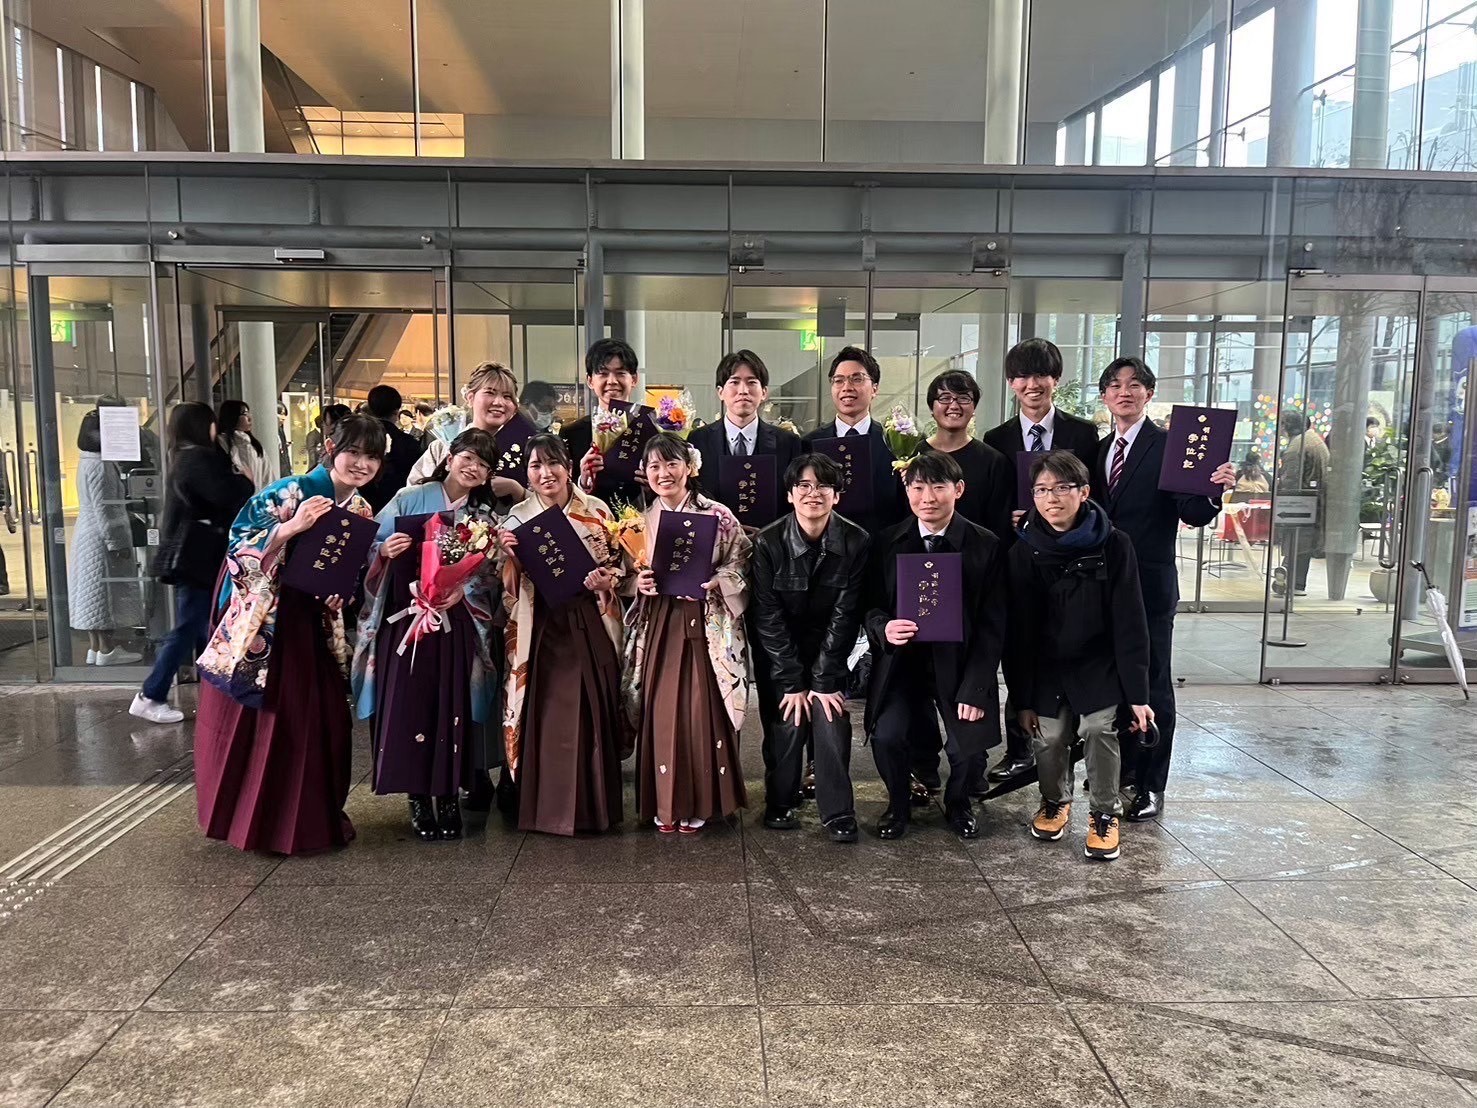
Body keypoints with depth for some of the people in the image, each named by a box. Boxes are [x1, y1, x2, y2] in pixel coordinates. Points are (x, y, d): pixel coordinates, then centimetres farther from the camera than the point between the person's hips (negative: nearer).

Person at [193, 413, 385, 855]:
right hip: (263, 624, -5)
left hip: (316, 629, 5)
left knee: (317, 722, 7)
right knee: (259, 724, 3)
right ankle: (254, 820, 20)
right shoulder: (288, 493, -13)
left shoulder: (361, 512, 7)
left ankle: (312, 818, 23)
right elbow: (240, 547, -18)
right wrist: (290, 528, -30)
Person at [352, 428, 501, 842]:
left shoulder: (484, 516, 10)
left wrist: (462, 590, -15)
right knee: (407, 705, -4)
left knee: (452, 707, 0)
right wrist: (387, 550, -19)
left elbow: (489, 574, 2)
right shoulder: (409, 498, 3)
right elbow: (374, 549, 2)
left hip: (455, 621, 2)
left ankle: (449, 797, 12)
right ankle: (418, 799, 9)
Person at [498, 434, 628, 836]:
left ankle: (592, 802, 17)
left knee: (590, 710, 2)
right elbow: (511, 590, 2)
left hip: (589, 627, 0)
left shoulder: (597, 512, 2)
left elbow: (620, 564, 9)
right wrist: (509, 558, -16)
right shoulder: (517, 519, 3)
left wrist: (607, 582, -11)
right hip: (540, 629, 0)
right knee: (543, 714, 1)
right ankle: (544, 805, 15)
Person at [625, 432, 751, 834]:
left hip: (705, 625, -2)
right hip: (658, 625, 3)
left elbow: (742, 567, 1)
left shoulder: (718, 516, -2)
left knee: (701, 707, -4)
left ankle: (700, 802, 12)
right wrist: (638, 583, -6)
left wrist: (716, 582, -16)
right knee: (660, 708, 1)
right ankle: (664, 802, 15)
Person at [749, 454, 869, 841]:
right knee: (786, 725, -7)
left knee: (831, 722, -11)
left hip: (828, 650, 1)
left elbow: (844, 615, -11)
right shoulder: (768, 542, -17)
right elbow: (768, 617, -14)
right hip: (778, 654, -1)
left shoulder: (855, 542, -14)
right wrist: (792, 683, -15)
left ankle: (838, 814, 3)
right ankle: (780, 805, 14)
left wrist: (824, 681, -13)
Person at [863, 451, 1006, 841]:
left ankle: (957, 803, 24)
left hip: (960, 665, 0)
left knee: (969, 747, -13)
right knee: (887, 736, -20)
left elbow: (992, 625, -4)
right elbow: (871, 606, 5)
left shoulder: (986, 546, -4)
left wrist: (975, 690, -12)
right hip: (901, 662, 1)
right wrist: (883, 628, -20)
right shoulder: (886, 543, 2)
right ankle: (898, 804, 14)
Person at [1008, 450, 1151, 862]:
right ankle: (1055, 802, 27)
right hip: (1046, 667, 1)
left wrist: (1136, 693, -12)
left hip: (1099, 665, -1)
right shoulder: (1023, 552, -6)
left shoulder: (1113, 546, -10)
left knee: (1099, 730, -15)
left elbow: (1129, 624, -9)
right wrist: (1022, 697, -3)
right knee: (1049, 738, -3)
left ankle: (1105, 813, 8)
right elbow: (1019, 630, -3)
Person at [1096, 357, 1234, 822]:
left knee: (1152, 686, 3)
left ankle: (1150, 786, 12)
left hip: (1149, 586, -6)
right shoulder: (1099, 450, 12)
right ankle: (1122, 773, 28)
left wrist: (1213, 491, -30)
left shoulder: (1168, 446, -6)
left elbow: (1192, 514, -12)